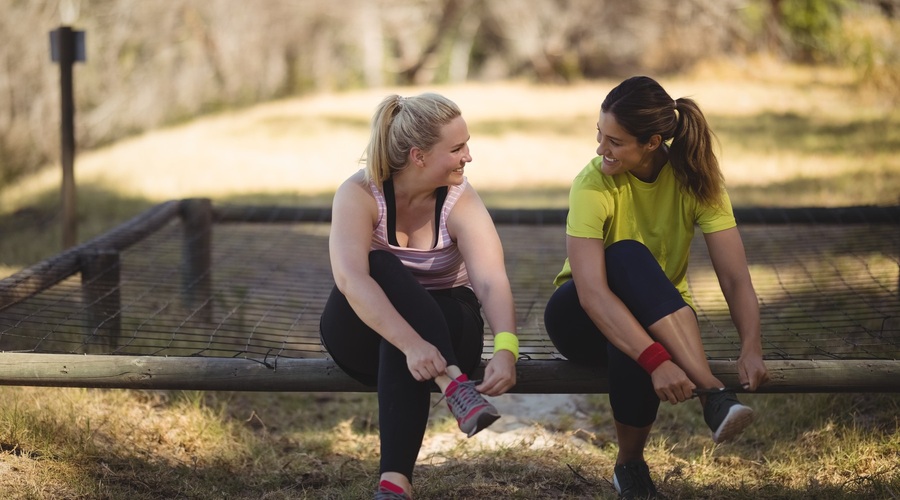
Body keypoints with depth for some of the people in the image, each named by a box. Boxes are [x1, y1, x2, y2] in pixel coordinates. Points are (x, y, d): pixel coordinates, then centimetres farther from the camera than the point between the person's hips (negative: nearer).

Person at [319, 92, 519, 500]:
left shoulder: (461, 202, -12)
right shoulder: (359, 194, -17)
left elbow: (491, 282, -27)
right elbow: (350, 279, -34)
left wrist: (506, 349, -48)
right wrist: (412, 344, -48)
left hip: (443, 326, 0)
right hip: (364, 331, 0)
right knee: (382, 264, -32)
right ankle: (453, 384, -45)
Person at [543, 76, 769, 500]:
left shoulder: (696, 181, -13)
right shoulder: (594, 185, -22)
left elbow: (735, 278, -19)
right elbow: (591, 293, -33)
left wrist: (751, 349, -38)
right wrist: (656, 360, -46)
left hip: (662, 319, 2)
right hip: (580, 319, -1)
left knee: (632, 353, -37)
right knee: (627, 256, -35)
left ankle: (630, 464, -14)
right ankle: (712, 394, -42)